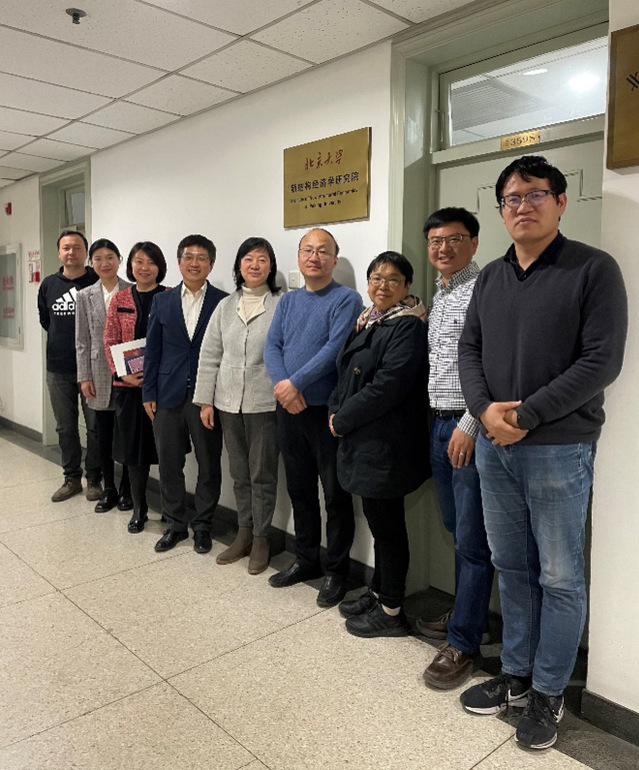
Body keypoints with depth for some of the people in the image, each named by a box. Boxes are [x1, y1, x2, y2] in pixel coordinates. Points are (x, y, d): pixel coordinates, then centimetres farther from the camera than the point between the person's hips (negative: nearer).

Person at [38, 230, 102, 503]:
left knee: (95, 426, 3)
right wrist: (63, 338, 12)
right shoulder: (49, 285, 7)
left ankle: (94, 479, 17)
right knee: (65, 427, 12)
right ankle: (71, 478, 25)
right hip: (58, 369, 4)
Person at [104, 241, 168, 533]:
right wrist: (122, 373, -8)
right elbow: (110, 340, 6)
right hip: (129, 383, 3)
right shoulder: (120, 299, 7)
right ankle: (139, 508, 23)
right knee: (133, 444, 9)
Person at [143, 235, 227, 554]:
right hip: (169, 395, 3)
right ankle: (176, 524, 26)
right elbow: (152, 349, 8)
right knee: (169, 464, 9)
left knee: (209, 465, 7)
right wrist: (149, 393, 4)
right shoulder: (162, 301, 8)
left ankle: (202, 526, 23)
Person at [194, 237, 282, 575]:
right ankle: (244, 532, 31)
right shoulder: (225, 306, 8)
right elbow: (209, 355, 8)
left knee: (263, 475, 6)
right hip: (229, 403, 4)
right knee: (239, 473, 15)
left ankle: (260, 538, 22)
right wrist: (205, 400, 5)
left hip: (265, 404, -4)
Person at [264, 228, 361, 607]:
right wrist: (283, 387, -13)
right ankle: (306, 559, 32)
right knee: (300, 488, 16)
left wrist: (296, 383, -19)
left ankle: (337, 570, 18)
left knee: (336, 493, 3)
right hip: (289, 409, 6)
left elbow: (335, 348, -18)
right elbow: (272, 346, 4)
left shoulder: (347, 299, -6)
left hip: (328, 410, -6)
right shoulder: (288, 301, 13)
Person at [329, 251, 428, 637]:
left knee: (387, 523, 3)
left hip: (387, 443, -9)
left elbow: (387, 386, -22)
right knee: (379, 519, 19)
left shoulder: (407, 327, -14)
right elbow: (347, 373, 17)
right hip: (364, 439, 9)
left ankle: (391, 612, 18)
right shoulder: (369, 321, 14)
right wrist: (336, 410, 1)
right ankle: (378, 593, 34)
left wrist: (342, 419, -13)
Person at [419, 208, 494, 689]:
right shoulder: (438, 297, 17)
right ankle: (466, 615, 32)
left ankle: (463, 642, 10)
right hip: (439, 423, 9)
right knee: (457, 530, 17)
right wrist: (440, 421, 13)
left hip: (470, 427, -8)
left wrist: (470, 423, -19)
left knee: (473, 539, 0)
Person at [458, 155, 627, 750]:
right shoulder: (490, 277, 12)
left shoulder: (594, 269, -6)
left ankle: (548, 692, 26)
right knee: (511, 567, 16)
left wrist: (525, 416, -16)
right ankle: (515, 674, 33)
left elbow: (601, 360, -14)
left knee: (559, 578, 7)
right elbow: (469, 349, 10)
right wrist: (485, 408, -9)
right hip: (494, 447, 5)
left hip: (558, 449, -5)